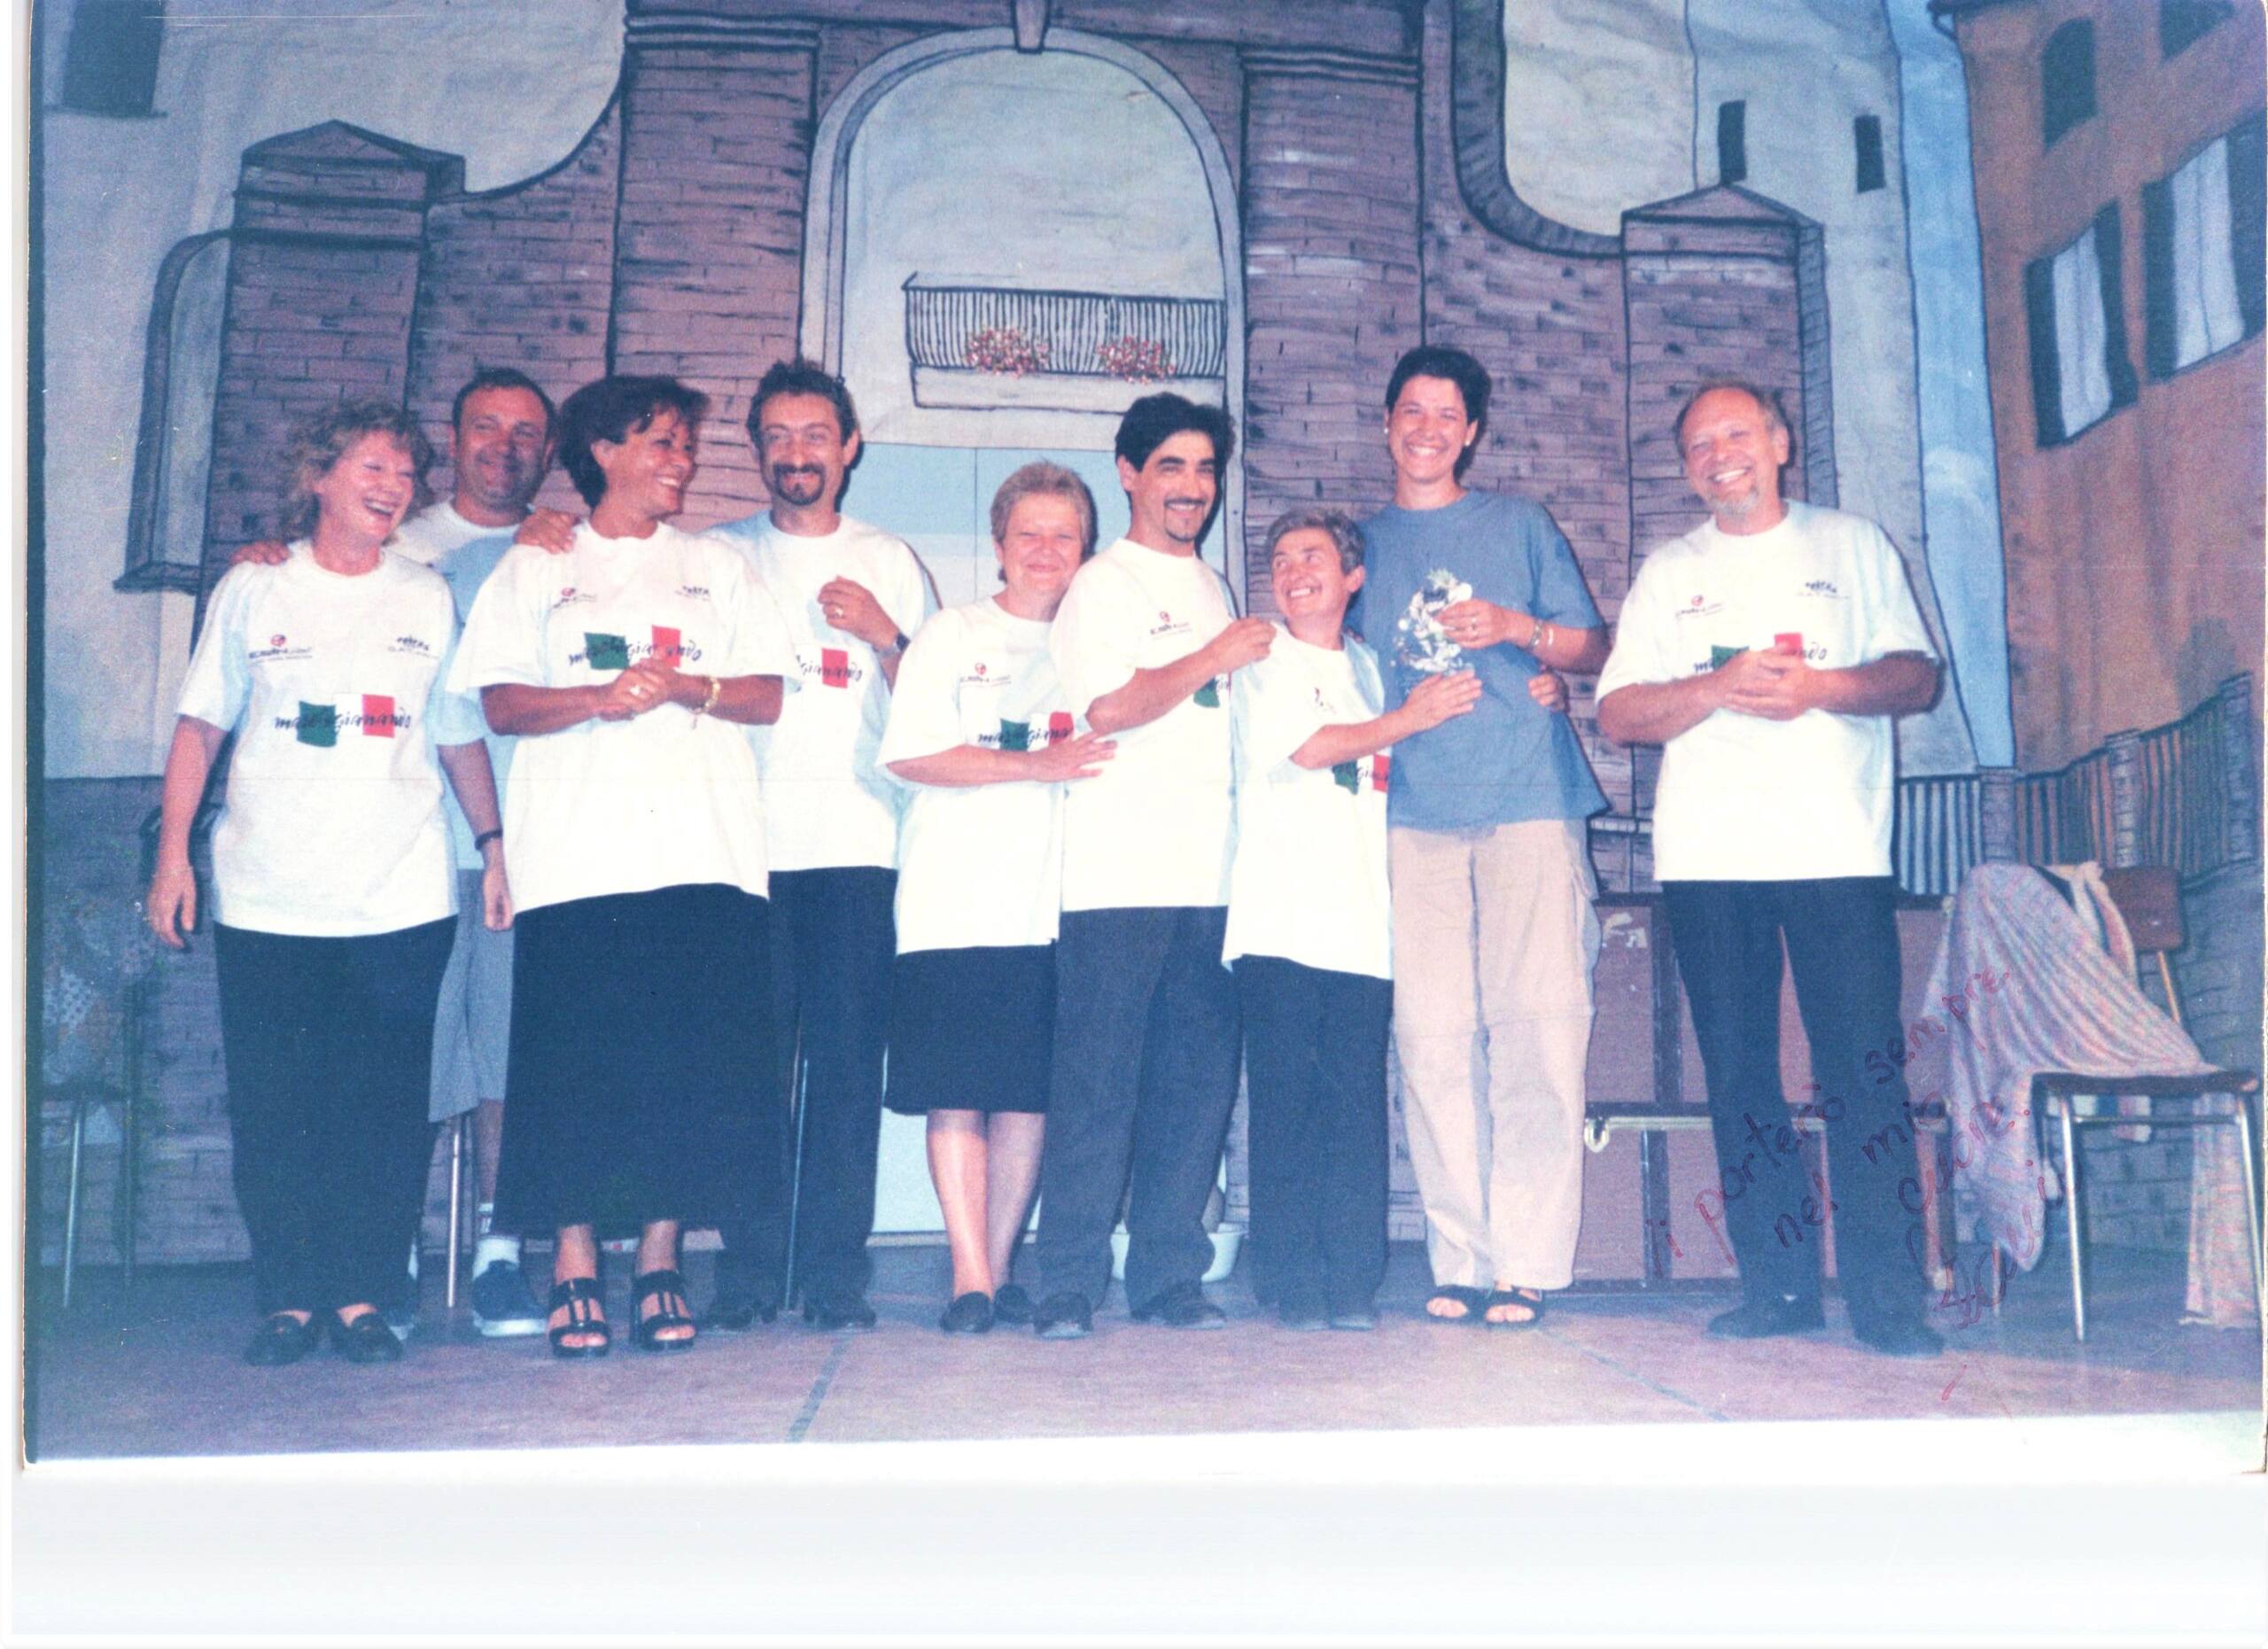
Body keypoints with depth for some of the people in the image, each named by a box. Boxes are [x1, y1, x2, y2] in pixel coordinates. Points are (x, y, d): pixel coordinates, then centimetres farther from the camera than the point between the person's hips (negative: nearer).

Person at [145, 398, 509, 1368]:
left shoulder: (429, 601, 11)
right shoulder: (253, 591, 8)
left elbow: (460, 738, 14)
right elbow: (200, 726, 10)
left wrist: (494, 843, 4)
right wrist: (173, 853, 2)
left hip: (401, 902, 1)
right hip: (266, 900, 0)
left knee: (385, 1107, 0)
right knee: (271, 1108, 2)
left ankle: (361, 1297, 10)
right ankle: (287, 1301, 13)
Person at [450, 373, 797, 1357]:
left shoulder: (717, 568, 21)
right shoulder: (535, 572, 16)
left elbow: (767, 695, 11)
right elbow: (501, 704, 4)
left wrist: (684, 686, -8)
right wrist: (601, 698, -13)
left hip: (704, 858, 2)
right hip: (579, 858, -1)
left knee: (693, 1064, -3)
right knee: (573, 1063, -6)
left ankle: (660, 1266, 6)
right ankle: (573, 1269, 3)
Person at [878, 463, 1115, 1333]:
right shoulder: (952, 634, 8)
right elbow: (909, 754, -4)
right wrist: (1036, 765, -11)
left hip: (1054, 905, 3)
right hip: (955, 902, -2)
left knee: (1029, 1096, 3)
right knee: (956, 1095, -5)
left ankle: (1000, 1269, 13)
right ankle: (970, 1277, 0)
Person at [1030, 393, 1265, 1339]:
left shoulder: (1212, 589, 23)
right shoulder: (1103, 585, 2)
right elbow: (1111, 706, -13)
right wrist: (1217, 658, -8)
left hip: (1210, 875, 7)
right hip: (1119, 876, -6)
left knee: (1198, 1082, 5)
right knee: (1098, 1082, -7)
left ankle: (1168, 1279, 12)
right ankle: (1069, 1287, -1)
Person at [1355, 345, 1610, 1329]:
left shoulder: (1520, 526, 14)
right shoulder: (1362, 544, 18)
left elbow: (1593, 651, 13)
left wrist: (1520, 627, -4)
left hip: (1529, 802, -1)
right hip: (1413, 813, 2)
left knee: (1538, 1026, -9)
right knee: (1432, 1034, -5)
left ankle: (1527, 1264, -5)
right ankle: (1460, 1260, 2)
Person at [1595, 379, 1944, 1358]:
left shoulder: (1851, 546, 14)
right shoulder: (1669, 572, 17)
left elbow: (1917, 677, 6)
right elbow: (1618, 713, 7)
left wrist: (1819, 687, -12)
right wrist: (1720, 687, -10)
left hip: (1838, 848, -2)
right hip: (1708, 858, 2)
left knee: (1862, 1068, -7)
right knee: (1739, 1075, 2)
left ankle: (1886, 1296, -1)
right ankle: (1779, 1286, 10)